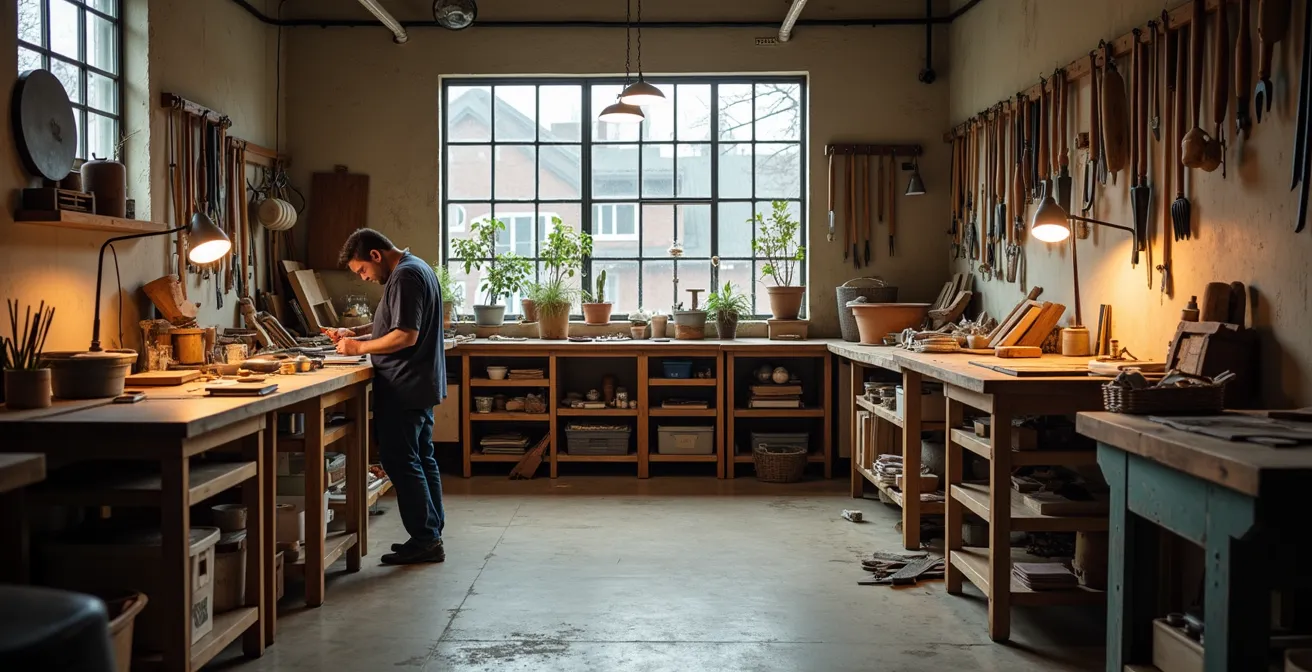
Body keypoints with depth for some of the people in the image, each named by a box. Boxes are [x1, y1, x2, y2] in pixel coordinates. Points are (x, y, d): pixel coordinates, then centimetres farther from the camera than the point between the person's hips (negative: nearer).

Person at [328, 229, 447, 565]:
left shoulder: (404, 276, -17)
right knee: (422, 459, 14)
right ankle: (432, 535, 21)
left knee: (401, 462, -4)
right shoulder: (417, 269, 16)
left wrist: (360, 347, -14)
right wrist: (355, 333, 12)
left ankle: (425, 540, -1)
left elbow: (406, 335, -24)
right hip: (421, 384, 11)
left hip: (403, 389, -11)